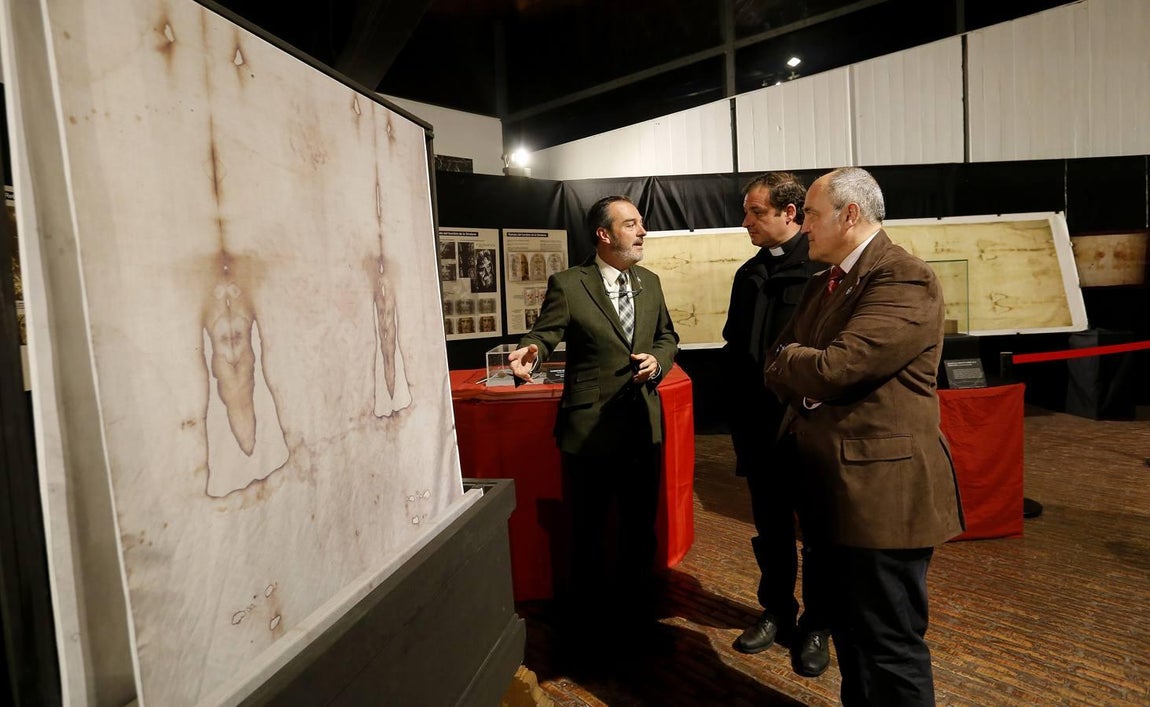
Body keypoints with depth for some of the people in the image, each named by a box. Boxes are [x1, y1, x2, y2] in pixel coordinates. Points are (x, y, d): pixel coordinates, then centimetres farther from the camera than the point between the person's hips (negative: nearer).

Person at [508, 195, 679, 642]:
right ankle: (586, 622, 33)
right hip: (590, 429, -5)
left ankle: (636, 612, 41)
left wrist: (658, 360, -5)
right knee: (588, 532, 11)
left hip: (644, 427, 5)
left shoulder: (649, 282, 9)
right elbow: (546, 333, -12)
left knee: (640, 526, 19)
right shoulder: (567, 285, -8)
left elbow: (667, 336, 17)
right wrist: (531, 351, -36)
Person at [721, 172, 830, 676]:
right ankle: (777, 611, 35)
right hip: (760, 427, 5)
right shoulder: (749, 274, 8)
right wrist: (739, 420, 8)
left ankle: (816, 625, 29)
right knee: (771, 529, 16)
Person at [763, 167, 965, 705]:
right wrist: (802, 378, -9)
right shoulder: (822, 283, 14)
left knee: (889, 646, 4)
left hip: (883, 490, -9)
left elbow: (834, 367, -25)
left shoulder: (905, 280, -16)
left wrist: (789, 357, -4)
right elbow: (777, 362, 13)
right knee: (849, 634, 21)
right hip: (835, 486, 9)